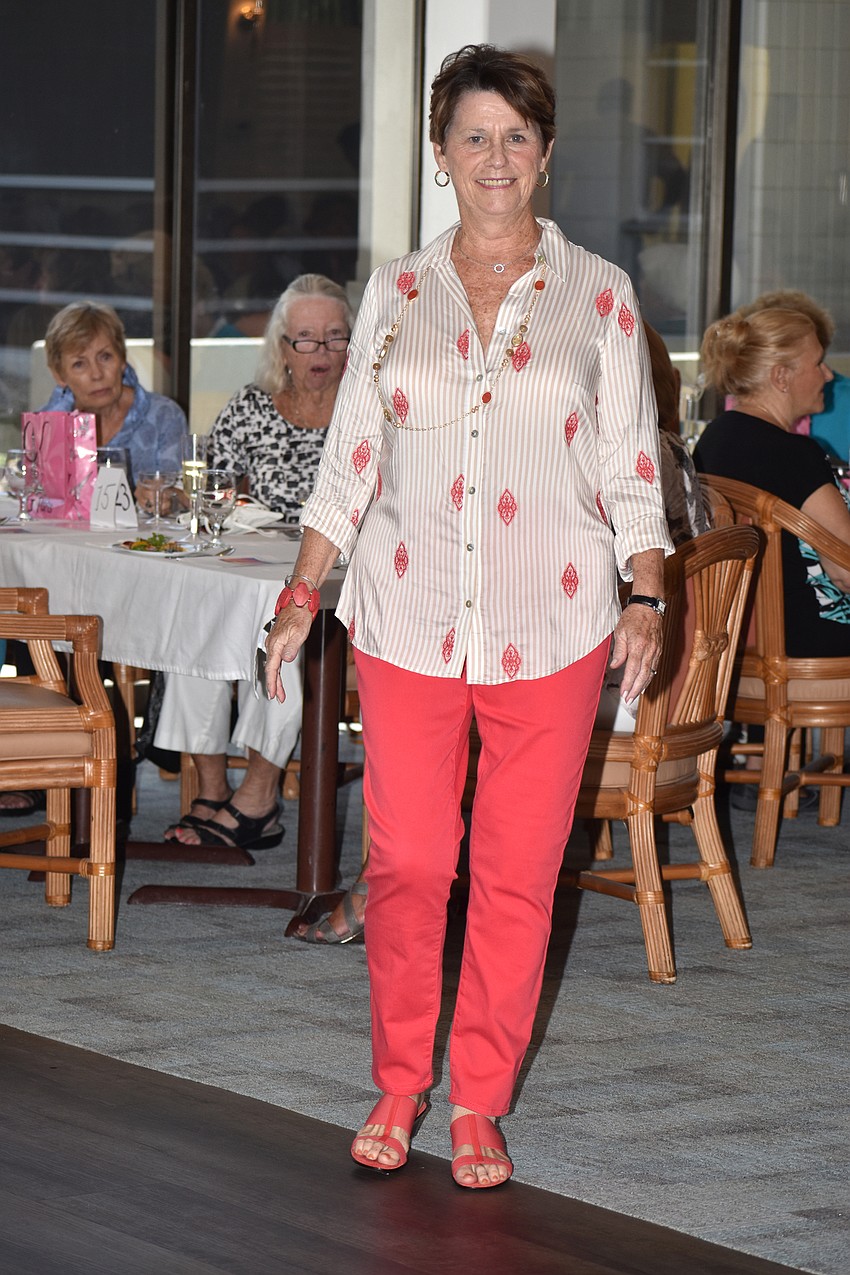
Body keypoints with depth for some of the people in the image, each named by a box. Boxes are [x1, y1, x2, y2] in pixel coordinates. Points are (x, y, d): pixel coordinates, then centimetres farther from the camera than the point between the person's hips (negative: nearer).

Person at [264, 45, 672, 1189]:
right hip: (408, 618, 1)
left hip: (550, 630, -1)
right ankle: (398, 1087, 17)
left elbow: (632, 463, 6)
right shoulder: (396, 293, 7)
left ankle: (481, 1105, 14)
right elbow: (349, 459, 10)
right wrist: (301, 598, 6)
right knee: (406, 862, 0)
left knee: (517, 874, 2)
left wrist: (647, 598, -2)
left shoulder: (598, 295, 4)